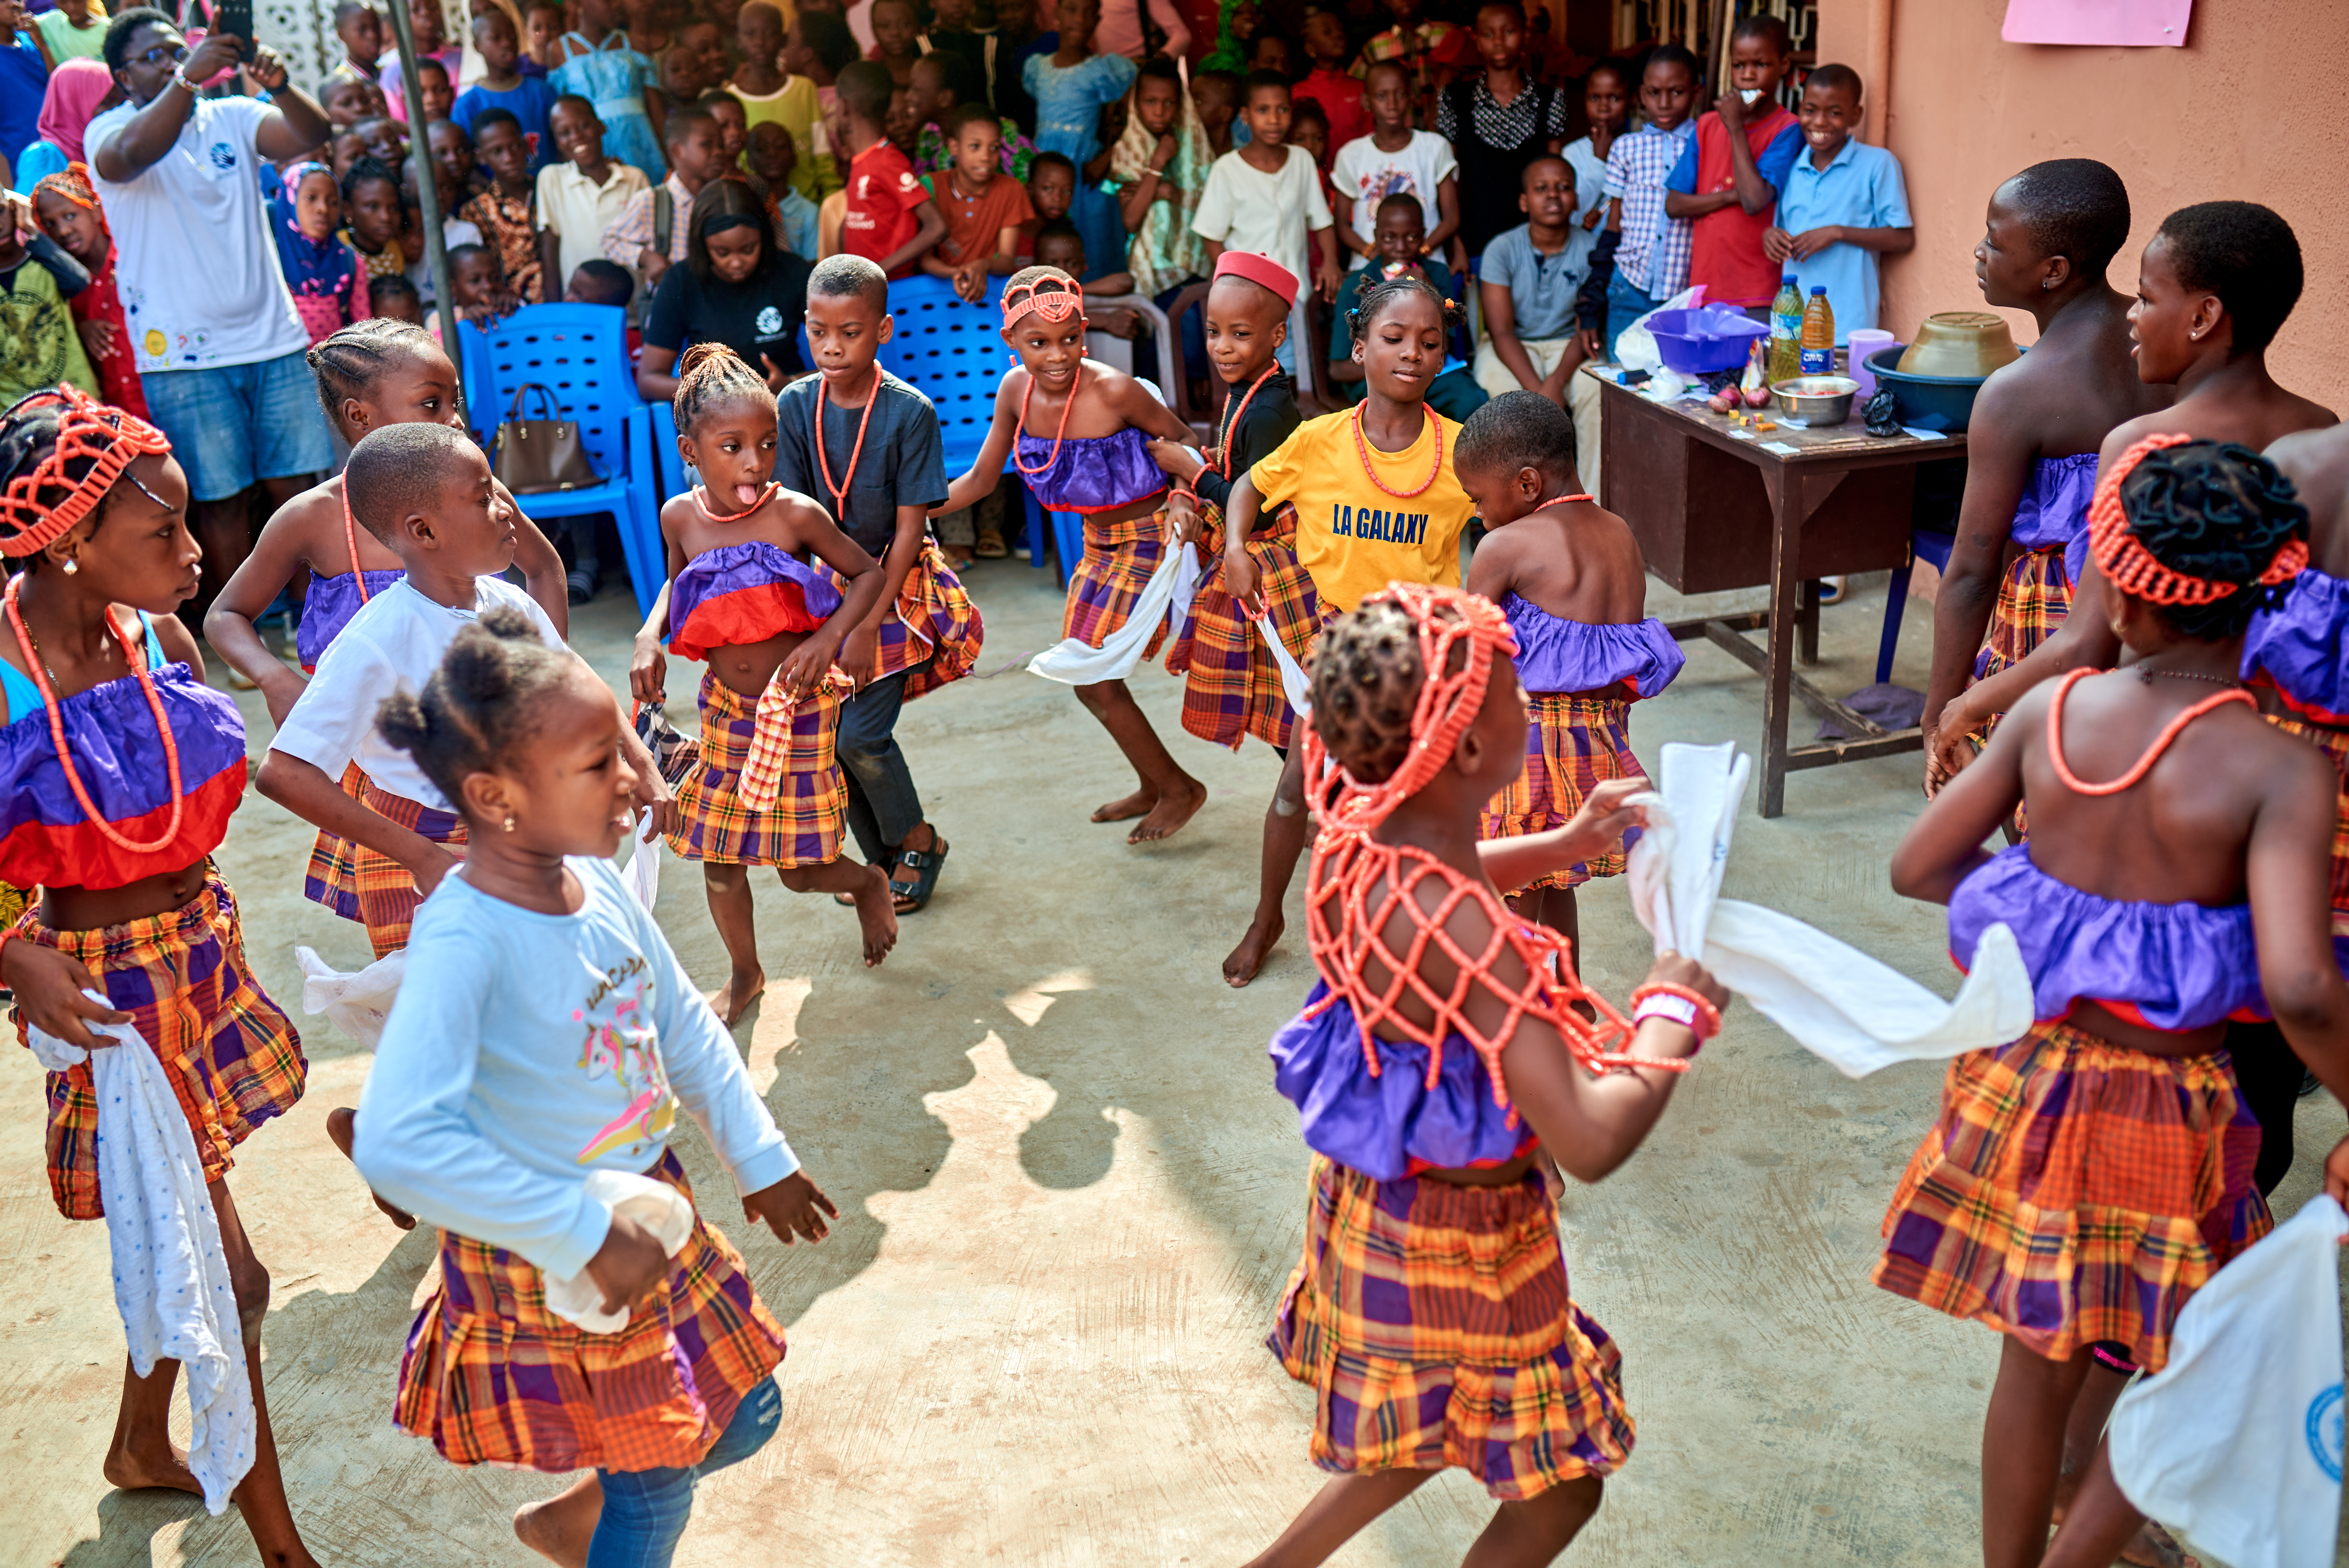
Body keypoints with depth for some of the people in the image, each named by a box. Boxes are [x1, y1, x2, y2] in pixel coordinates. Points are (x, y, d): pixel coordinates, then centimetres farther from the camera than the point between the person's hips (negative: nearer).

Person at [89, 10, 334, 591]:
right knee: (222, 499, 1)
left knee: (298, 486, 4)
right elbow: (130, 155, -23)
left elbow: (312, 135, -6)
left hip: (274, 339, 3)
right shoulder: (109, 132, 1)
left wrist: (280, 87, -26)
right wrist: (189, 78, -33)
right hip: (183, 353, -3)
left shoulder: (232, 117, 10)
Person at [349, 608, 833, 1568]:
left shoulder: (597, 885, -7)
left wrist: (759, 1158, 11)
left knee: (745, 1418, 22)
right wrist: (587, 1239, -34)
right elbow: (398, 1144, -40)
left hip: (649, 1209, 7)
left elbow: (684, 1027, 8)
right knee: (658, 1490, 10)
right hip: (549, 1268, -7)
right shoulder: (463, 939, -30)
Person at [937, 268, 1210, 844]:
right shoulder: (1016, 390, -7)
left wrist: (1182, 499, -28)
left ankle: (1178, 787, 15)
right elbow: (979, 480, 2)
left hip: (1148, 539, -7)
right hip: (1098, 542, 7)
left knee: (1094, 682, -6)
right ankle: (1154, 786, 36)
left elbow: (1186, 443, -11)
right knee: (1085, 671, 14)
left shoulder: (1114, 391, -25)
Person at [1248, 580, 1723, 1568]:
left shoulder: (1362, 827, -10)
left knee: (1428, 1441, 32)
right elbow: (1594, 1141, -38)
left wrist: (1566, 844, 10)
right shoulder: (1461, 934, -37)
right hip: (1452, 1245, -8)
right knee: (1559, 1489, 18)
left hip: (1373, 1199, 8)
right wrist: (1672, 1012, -22)